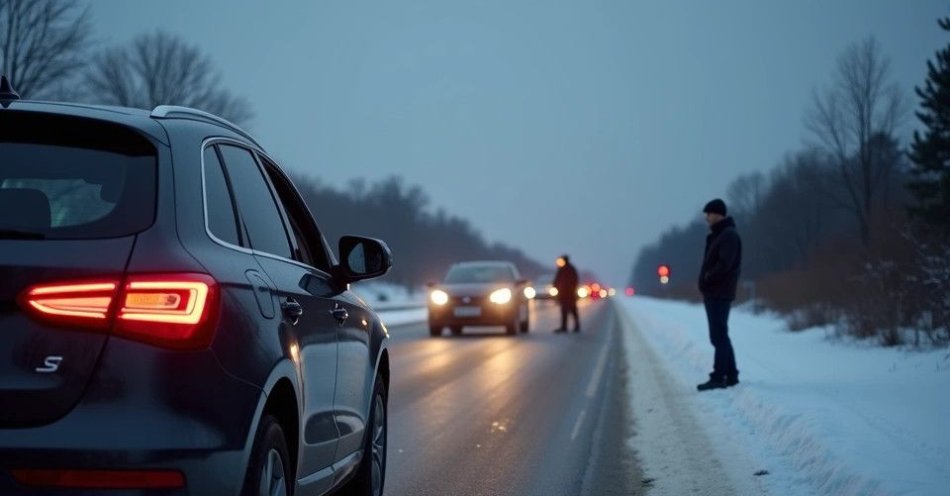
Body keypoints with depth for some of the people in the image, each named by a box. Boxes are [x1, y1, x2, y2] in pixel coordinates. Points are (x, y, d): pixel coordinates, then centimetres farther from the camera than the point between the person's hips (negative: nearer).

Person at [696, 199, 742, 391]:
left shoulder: (728, 235, -12)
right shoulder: (717, 236, 19)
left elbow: (724, 264, -22)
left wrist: (707, 280, -13)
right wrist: (705, 282, 7)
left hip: (720, 294, -10)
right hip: (714, 294, 10)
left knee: (718, 336, -9)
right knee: (720, 336, 13)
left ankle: (718, 377, -9)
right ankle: (731, 375, 18)